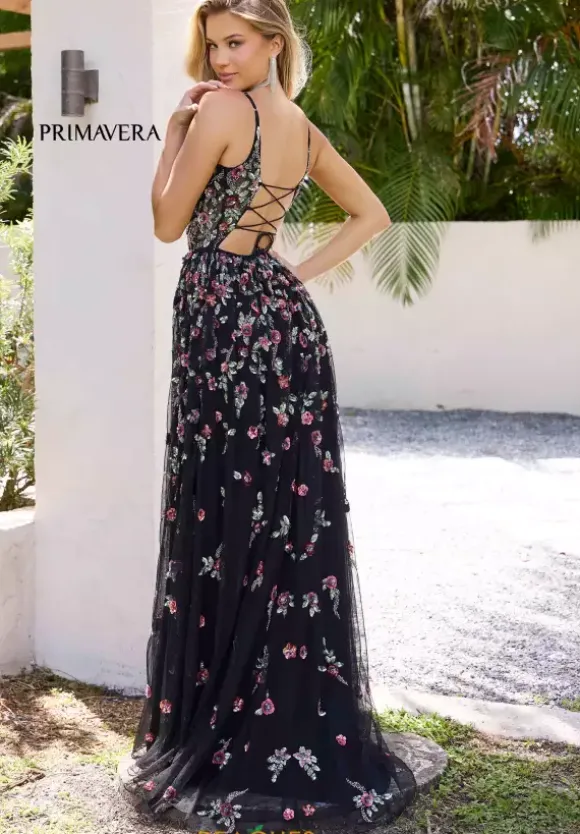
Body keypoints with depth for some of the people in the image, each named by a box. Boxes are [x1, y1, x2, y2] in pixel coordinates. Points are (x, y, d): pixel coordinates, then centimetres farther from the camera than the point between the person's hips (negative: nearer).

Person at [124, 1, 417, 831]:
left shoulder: (219, 110, -9)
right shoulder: (305, 129, 14)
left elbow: (168, 222, -4)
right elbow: (372, 214, 21)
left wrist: (174, 128, 3)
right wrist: (300, 273, 12)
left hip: (228, 325, -8)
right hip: (287, 323, 8)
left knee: (227, 529, -1)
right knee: (296, 524, 10)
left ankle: (234, 746, 7)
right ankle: (313, 738, 19)